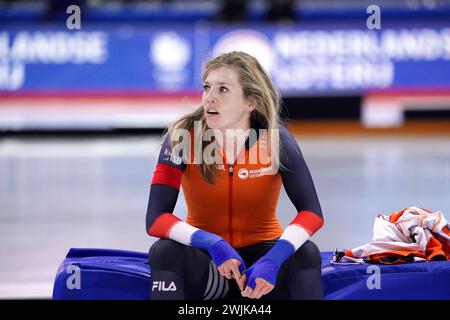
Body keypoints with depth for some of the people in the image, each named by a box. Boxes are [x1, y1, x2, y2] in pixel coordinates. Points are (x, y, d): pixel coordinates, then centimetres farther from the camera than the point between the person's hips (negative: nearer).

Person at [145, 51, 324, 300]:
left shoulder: (276, 140, -14)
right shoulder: (182, 137, -15)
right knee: (164, 251, -30)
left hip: (261, 254, 0)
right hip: (205, 264, 0)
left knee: (306, 252, -28)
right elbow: (155, 218, -21)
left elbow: (311, 213, -19)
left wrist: (273, 259, -37)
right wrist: (213, 245, -36)